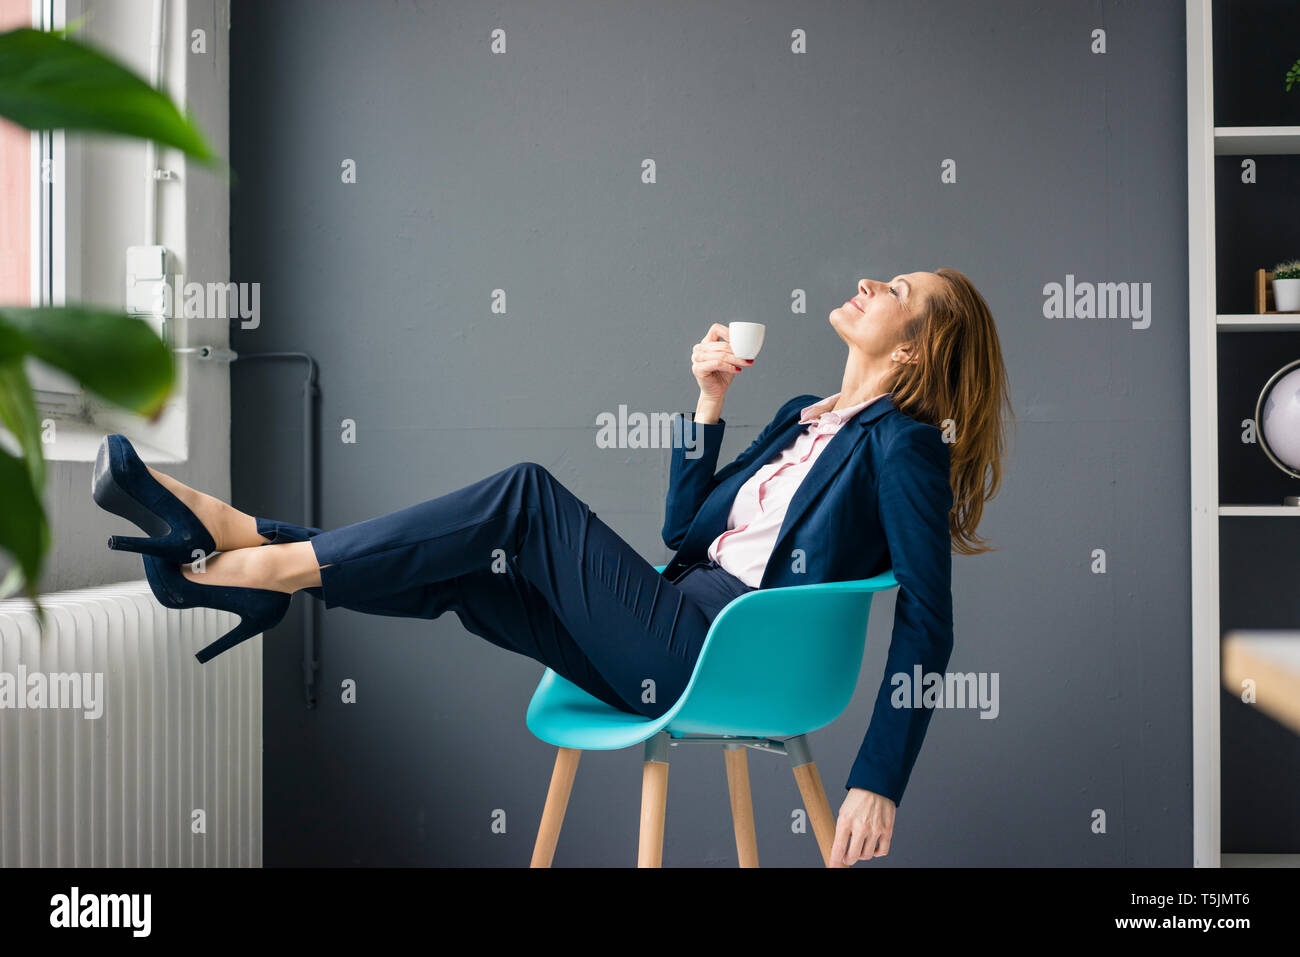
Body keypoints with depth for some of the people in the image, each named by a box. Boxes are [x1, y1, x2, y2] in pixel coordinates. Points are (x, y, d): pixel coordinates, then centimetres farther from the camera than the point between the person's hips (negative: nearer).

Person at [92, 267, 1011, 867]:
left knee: (529, 496, -16)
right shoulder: (804, 416, 21)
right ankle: (238, 539, -5)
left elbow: (927, 625, -11)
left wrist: (877, 784, -18)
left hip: (724, 664, -8)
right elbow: (685, 527, 19)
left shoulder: (902, 443, -5)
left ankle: (277, 565, -11)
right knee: (457, 573, -6)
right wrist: (709, 400, 9)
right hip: (672, 634, 8)